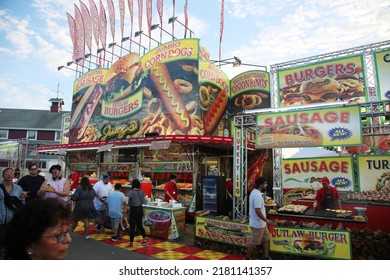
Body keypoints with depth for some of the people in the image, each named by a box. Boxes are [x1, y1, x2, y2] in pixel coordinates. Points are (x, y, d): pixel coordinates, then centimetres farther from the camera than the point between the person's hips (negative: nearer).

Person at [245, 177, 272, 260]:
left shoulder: (255, 192, 6)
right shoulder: (257, 195, -27)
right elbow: (257, 211, -30)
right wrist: (266, 220, -19)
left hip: (261, 223, 10)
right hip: (257, 224, -10)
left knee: (266, 239, 18)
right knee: (253, 242, 5)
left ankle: (266, 258, 29)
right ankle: (247, 259, 20)